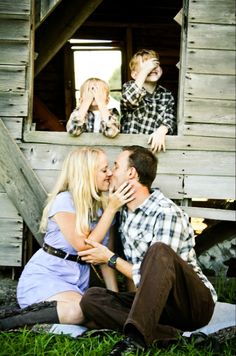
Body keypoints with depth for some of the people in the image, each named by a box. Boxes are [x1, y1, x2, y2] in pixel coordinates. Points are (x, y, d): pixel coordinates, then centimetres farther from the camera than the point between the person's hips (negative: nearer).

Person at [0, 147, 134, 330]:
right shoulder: (65, 201, -10)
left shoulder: (104, 205, 9)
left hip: (78, 282, 7)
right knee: (78, 310, -36)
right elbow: (84, 246, -18)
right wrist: (111, 209, -15)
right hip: (44, 276, -7)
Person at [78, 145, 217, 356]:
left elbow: (148, 277, -19)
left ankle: (136, 337, -40)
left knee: (159, 251, -35)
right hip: (153, 303, 7)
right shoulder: (125, 211, 9)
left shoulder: (167, 213, -17)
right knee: (91, 299, -15)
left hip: (196, 303, -7)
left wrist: (110, 259, -10)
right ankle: (167, 335, -25)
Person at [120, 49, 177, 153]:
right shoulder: (129, 87, 3)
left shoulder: (167, 95, 10)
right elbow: (128, 100, -20)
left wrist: (161, 131, -23)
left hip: (153, 144, 3)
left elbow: (170, 120, 0)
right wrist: (145, 71, -18)